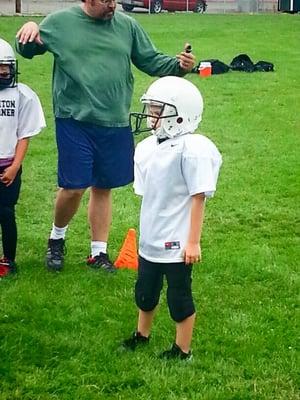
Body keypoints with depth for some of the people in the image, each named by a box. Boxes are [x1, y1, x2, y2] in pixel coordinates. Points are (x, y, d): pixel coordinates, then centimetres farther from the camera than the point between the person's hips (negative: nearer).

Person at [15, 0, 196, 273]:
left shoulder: (127, 25, 5)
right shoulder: (60, 22, 0)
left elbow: (152, 62, 11)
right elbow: (28, 51, 11)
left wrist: (178, 66, -7)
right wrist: (30, 30, -11)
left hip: (115, 124, 3)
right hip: (75, 121, -3)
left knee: (103, 188, 11)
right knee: (74, 187, -4)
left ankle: (99, 252, 25)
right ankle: (57, 238, 25)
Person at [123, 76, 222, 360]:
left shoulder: (192, 149, -20)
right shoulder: (147, 147, 2)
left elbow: (198, 198, -17)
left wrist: (193, 242, -16)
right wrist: (144, 231, 16)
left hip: (177, 243, -7)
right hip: (150, 240, 7)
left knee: (179, 297, 7)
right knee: (145, 292, 22)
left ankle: (182, 350, 23)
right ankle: (142, 334, 44)